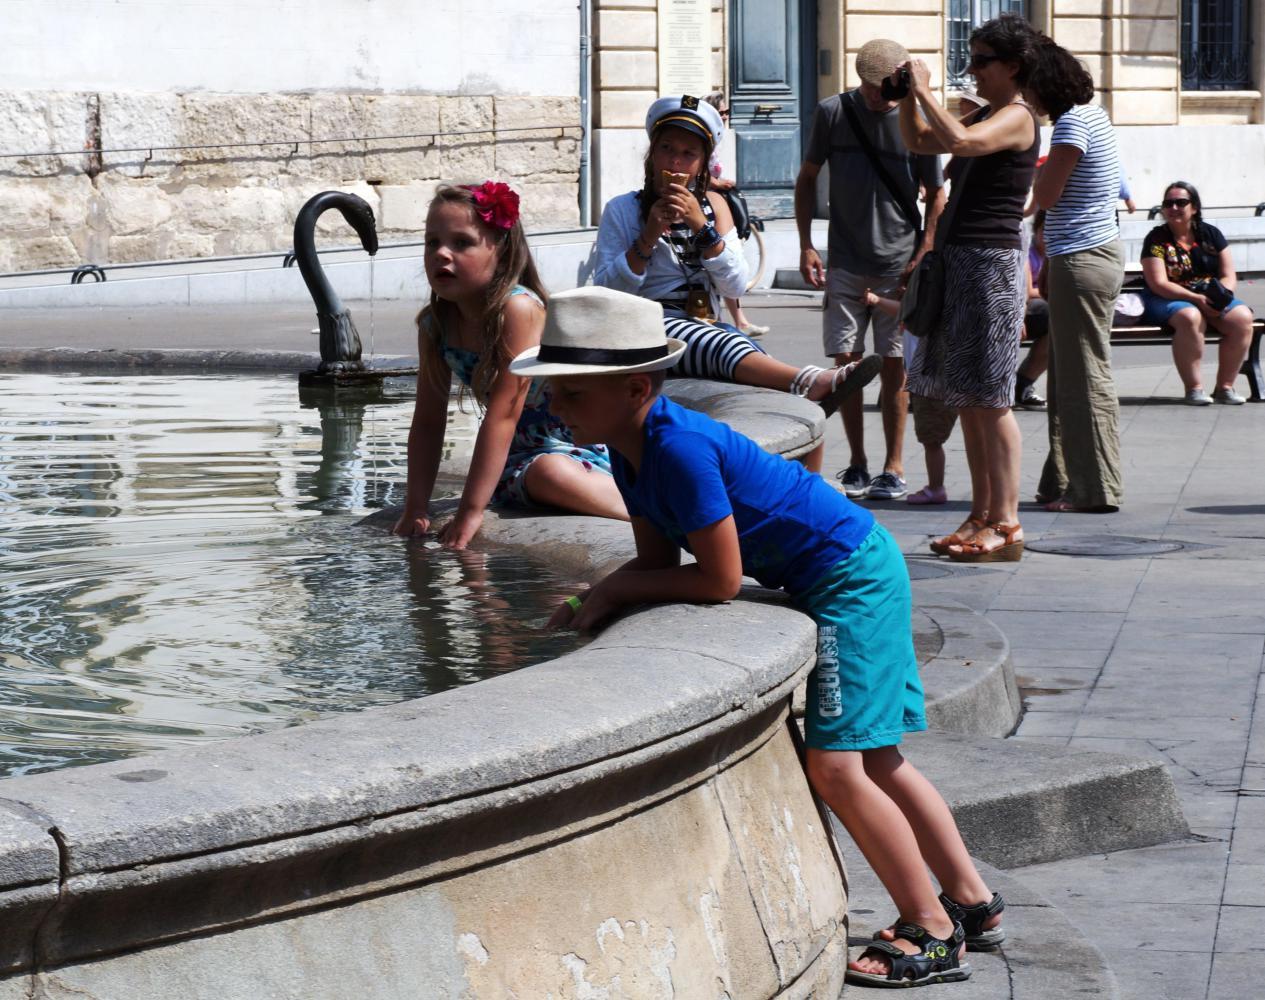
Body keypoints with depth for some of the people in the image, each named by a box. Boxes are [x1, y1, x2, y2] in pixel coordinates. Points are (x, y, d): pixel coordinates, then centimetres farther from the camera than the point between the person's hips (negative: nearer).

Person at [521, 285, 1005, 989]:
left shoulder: (680, 447, -28)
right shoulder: (631, 447, 2)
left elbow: (720, 580, -24)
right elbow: (660, 560, 9)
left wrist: (618, 590, -14)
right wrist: (598, 601, -9)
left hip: (851, 578, -10)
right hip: (858, 572, 10)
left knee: (835, 765, -11)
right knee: (876, 761, 15)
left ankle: (934, 935, -1)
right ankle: (974, 903, 26)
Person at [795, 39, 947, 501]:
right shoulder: (833, 112, -1)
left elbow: (935, 195, 3)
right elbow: (807, 178, 10)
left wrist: (921, 259, -7)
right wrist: (806, 245, 1)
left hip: (899, 266, -2)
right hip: (845, 264, 2)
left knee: (894, 366, 0)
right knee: (846, 361, 2)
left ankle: (894, 468, 6)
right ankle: (856, 465, 13)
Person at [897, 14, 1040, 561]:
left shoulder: (1017, 117, -10)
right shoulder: (985, 117, 17)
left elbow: (960, 141, -28)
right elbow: (918, 141, 26)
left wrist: (925, 90, -17)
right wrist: (908, 97, 10)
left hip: (992, 263, -10)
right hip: (959, 260, 10)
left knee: (987, 398, -9)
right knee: (966, 398, 10)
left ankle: (1006, 525, -7)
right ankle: (981, 515, 15)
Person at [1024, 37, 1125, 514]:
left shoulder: (1073, 123, -16)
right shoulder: (1092, 113, 13)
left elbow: (1045, 196, -15)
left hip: (1081, 260, -10)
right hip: (1096, 251, 10)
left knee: (1085, 376, -5)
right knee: (1069, 376, 15)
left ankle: (1095, 489, -1)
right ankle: (1065, 481, 21)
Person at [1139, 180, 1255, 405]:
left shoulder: (1211, 235, 9)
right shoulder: (1156, 239, -3)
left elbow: (1229, 276, 6)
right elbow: (1158, 284, -12)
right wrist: (1196, 299, -23)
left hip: (1212, 298, 4)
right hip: (1168, 300, -4)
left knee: (1242, 318, -24)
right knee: (1190, 317, -38)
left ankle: (1225, 386, -15)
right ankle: (1194, 387, -29)